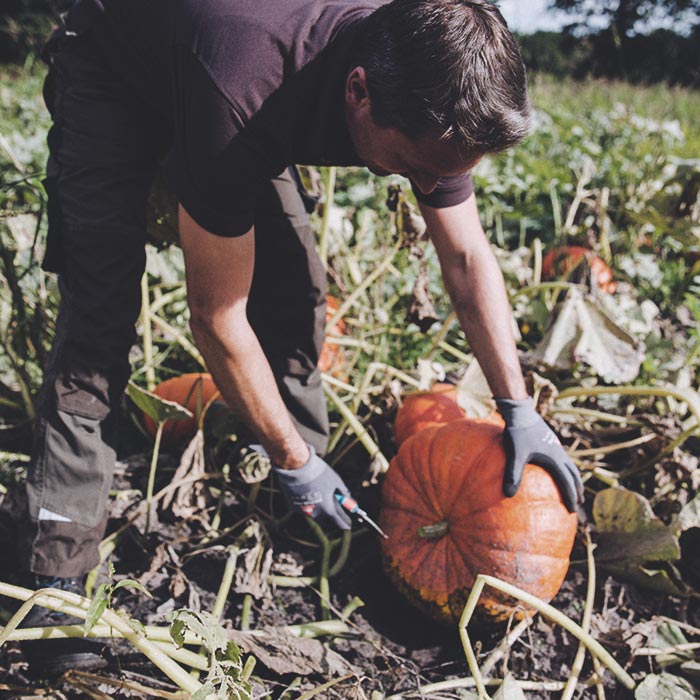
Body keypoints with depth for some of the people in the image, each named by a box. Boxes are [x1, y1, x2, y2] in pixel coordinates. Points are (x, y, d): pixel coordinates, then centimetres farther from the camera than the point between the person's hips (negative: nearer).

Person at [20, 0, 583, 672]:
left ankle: (311, 515, 10)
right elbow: (216, 316, -35)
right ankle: (58, 573, -13)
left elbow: (468, 256, -11)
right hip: (113, 76, -5)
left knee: (293, 290, -7)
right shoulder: (243, 89, -45)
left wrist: (519, 409, -13)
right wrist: (293, 459, -25)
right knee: (102, 309, -20)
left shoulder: (430, 93, -26)